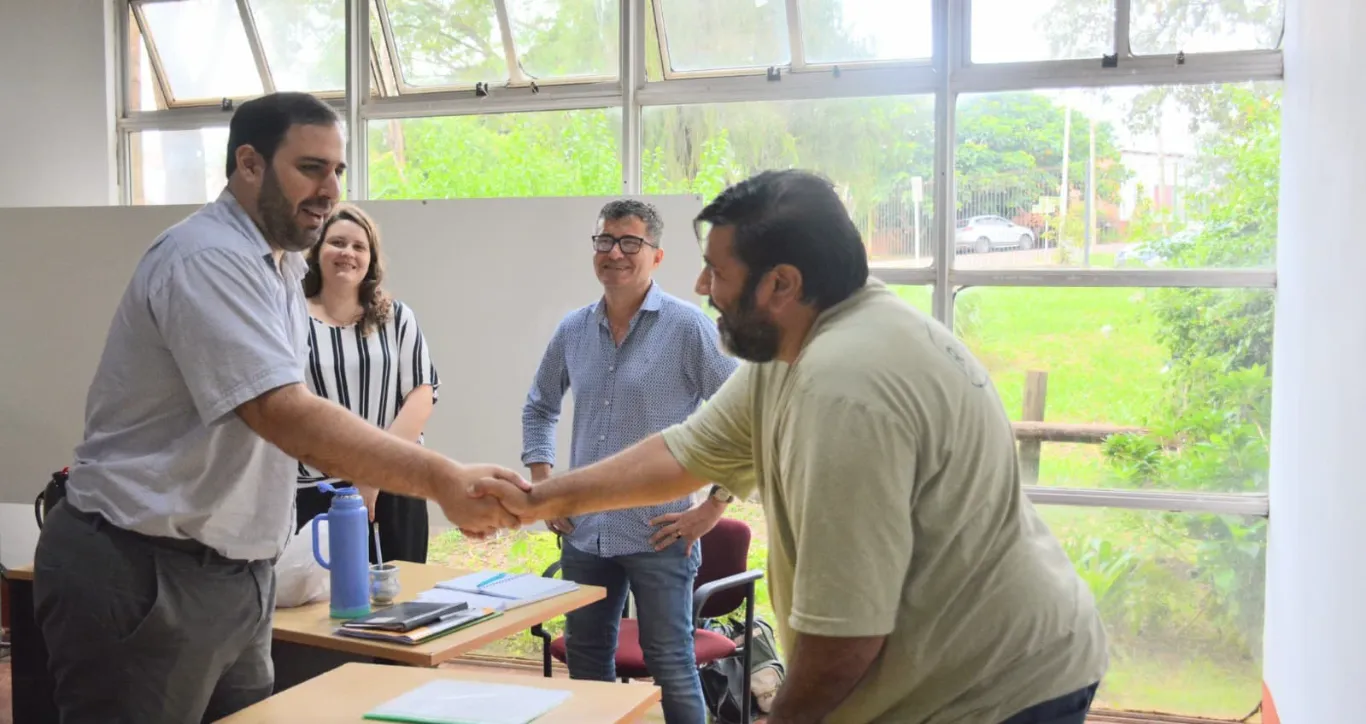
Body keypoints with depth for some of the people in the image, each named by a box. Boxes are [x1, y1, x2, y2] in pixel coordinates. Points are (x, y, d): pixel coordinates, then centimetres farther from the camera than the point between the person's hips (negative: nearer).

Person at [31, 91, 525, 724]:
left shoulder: (277, 263, 12)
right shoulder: (208, 260, -19)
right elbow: (285, 413, -31)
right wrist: (441, 479, -36)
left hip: (234, 571, 9)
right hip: (144, 576, -9)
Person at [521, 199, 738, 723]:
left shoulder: (688, 328, -10)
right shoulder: (573, 330, 6)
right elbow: (539, 408, 21)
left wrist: (712, 508, -11)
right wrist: (541, 486, 11)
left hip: (659, 535, -5)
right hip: (584, 532, 5)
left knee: (671, 667, 2)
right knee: (585, 661, 17)